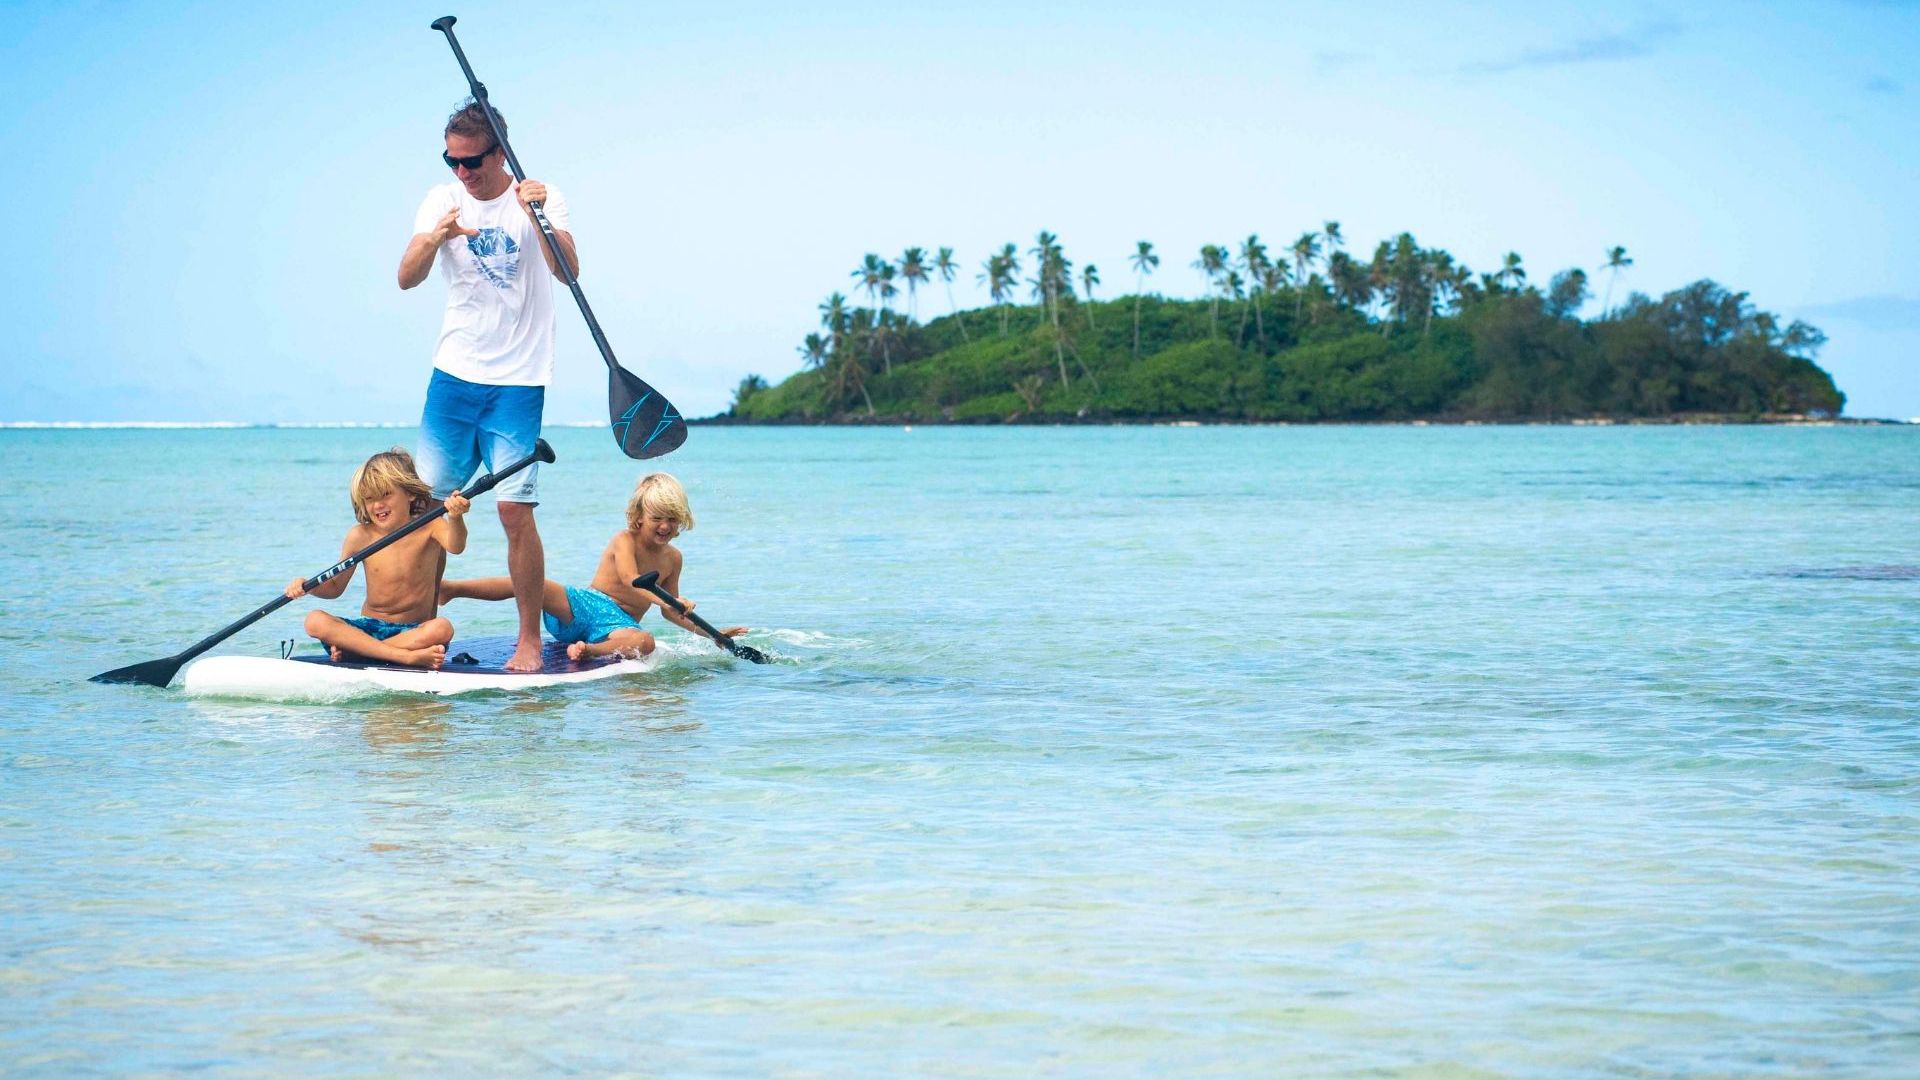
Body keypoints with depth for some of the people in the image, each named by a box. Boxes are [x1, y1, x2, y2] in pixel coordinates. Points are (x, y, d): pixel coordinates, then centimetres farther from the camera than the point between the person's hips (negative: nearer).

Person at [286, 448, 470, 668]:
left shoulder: (429, 527, -3)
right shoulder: (360, 537, 2)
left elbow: (455, 547, -26)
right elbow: (335, 586, 11)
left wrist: (455, 519, -48)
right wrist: (308, 587, -11)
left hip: (413, 631, -2)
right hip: (369, 626, 2)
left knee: (442, 628, -35)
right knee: (315, 621, -24)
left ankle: (354, 648, -29)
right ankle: (407, 656, -36)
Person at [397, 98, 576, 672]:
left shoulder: (539, 198, -4)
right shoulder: (442, 199, 4)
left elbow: (569, 271, -18)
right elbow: (407, 279, -6)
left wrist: (539, 216, -34)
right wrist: (434, 239, -26)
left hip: (517, 382, -3)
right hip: (454, 373, 3)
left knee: (515, 511, -10)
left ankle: (530, 640, -1)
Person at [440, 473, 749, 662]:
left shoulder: (672, 558, 17)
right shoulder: (624, 540, -1)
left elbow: (670, 611, 27)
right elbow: (629, 579, -22)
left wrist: (712, 633, 18)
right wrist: (666, 601, -38)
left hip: (619, 624, 4)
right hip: (585, 605, -3)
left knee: (645, 641, -36)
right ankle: (449, 587, -33)